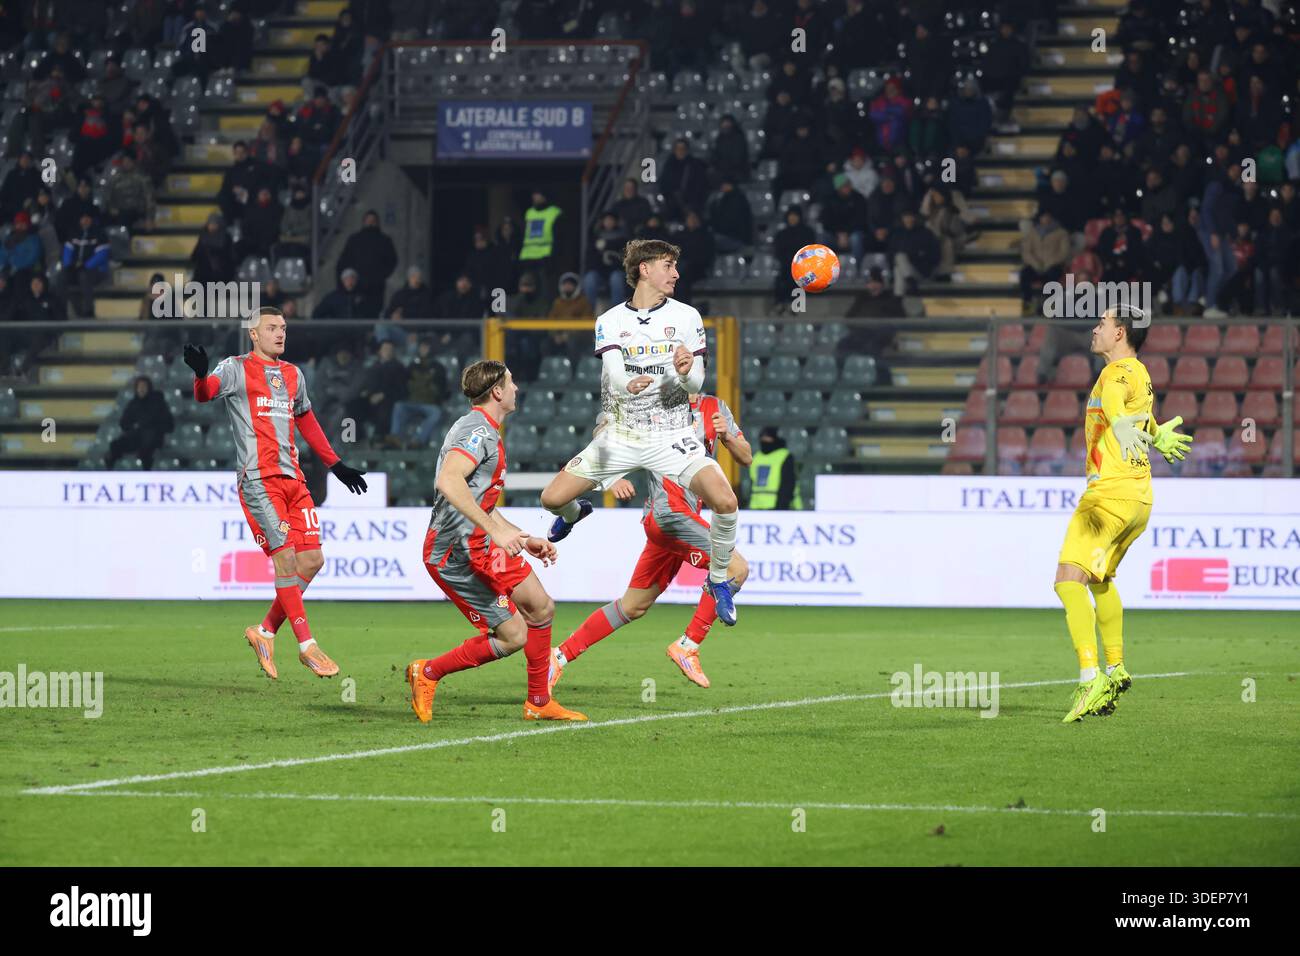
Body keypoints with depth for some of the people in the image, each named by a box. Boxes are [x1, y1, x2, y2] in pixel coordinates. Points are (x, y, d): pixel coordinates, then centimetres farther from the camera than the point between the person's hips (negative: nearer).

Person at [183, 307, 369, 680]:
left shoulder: (292, 375, 20)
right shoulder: (236, 369, 1)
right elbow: (206, 393, -18)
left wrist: (336, 465, 31)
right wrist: (201, 374, -41)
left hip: (292, 478, 7)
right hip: (257, 478, -7)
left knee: (312, 559, 1)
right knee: (285, 555, -13)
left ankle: (265, 631, 14)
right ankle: (306, 644, -9)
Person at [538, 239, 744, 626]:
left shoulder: (686, 317, -1)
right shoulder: (611, 321, 0)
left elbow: (697, 383, -3)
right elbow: (613, 375, -16)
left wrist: (687, 372, -28)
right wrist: (629, 384, -40)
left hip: (671, 433, -1)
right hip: (621, 432, 1)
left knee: (724, 500, -25)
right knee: (552, 499, -3)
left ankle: (718, 580, 1)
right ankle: (576, 512, 38)